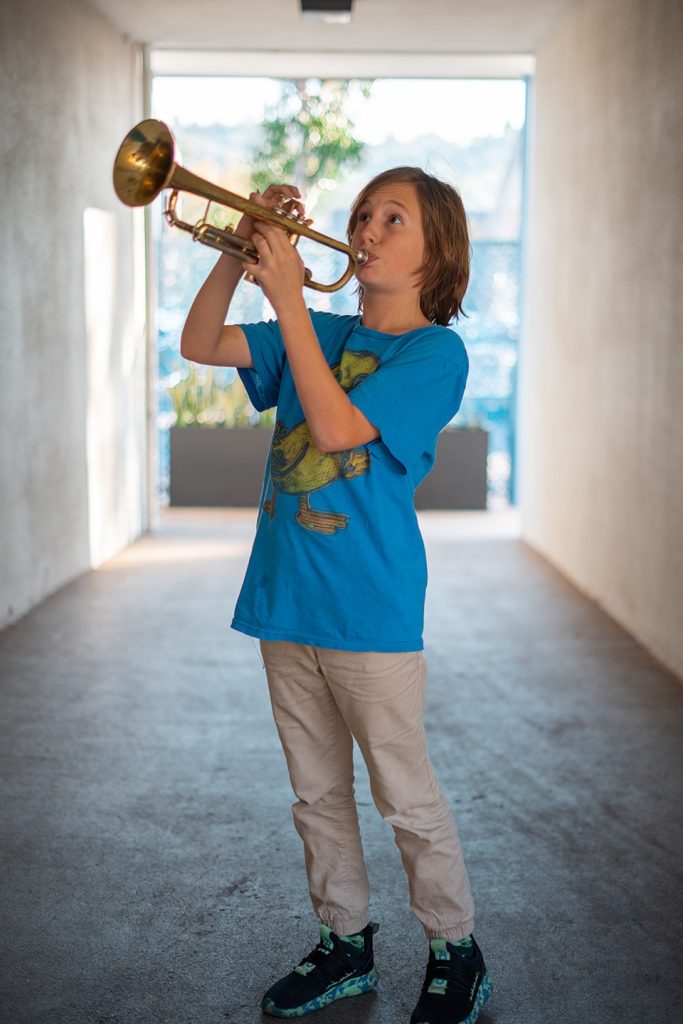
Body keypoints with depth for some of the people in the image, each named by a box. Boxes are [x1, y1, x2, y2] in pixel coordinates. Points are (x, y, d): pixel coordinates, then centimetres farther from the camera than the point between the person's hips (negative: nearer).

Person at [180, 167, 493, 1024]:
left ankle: (455, 952, 23)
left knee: (406, 798, 4)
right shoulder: (321, 333, 12)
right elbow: (199, 344, 8)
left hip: (369, 607, -6)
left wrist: (288, 298, -19)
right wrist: (241, 254, -6)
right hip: (285, 597, 6)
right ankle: (345, 944, 31)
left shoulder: (435, 350, -7)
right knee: (317, 793, 15)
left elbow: (335, 427, -20)